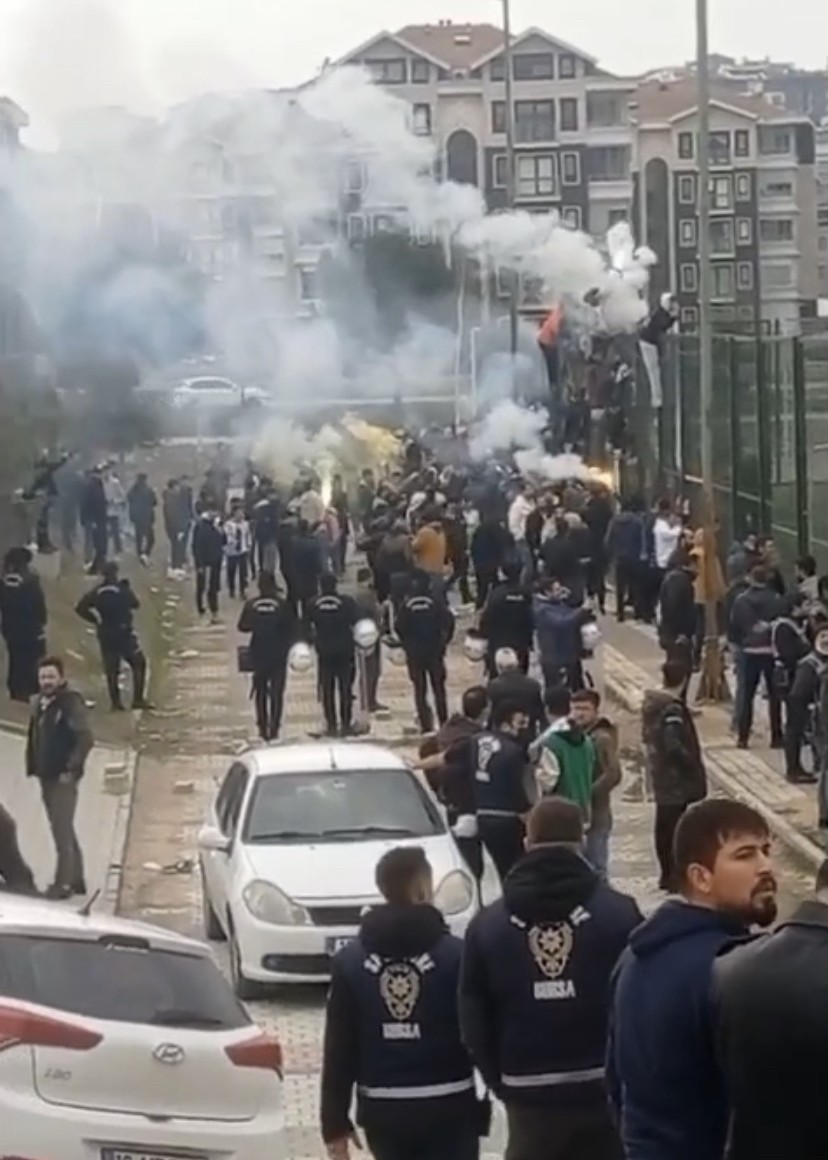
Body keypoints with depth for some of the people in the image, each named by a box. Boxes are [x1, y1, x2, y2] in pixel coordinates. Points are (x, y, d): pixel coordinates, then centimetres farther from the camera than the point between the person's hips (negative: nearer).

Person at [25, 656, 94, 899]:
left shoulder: (71, 702, -13)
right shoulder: (38, 703, 10)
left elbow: (86, 738, -21)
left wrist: (71, 769, -19)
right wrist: (33, 767, 9)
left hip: (63, 777, -8)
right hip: (46, 777, 8)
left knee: (62, 831, -8)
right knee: (64, 831, 16)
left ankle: (64, 883, -4)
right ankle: (75, 880, 26)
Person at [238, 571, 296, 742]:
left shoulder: (251, 605, -6)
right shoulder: (282, 606, -11)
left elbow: (242, 626, 3)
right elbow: (292, 630, -7)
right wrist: (286, 645, 8)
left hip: (258, 653, 2)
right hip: (278, 654, -2)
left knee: (260, 691, 14)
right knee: (276, 692, 4)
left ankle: (263, 729, 15)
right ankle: (274, 729, -2)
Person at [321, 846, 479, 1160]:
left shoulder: (350, 961, 1)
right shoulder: (454, 954, -9)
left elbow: (338, 1049, 0)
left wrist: (334, 1122, 5)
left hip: (382, 1109, 3)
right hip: (447, 1106, -3)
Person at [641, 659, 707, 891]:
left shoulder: (651, 703, 4)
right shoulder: (673, 709, -23)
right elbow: (673, 746, -29)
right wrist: (693, 764, -16)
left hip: (660, 774, 9)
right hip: (676, 778, -9)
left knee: (664, 825, 17)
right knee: (673, 826, -2)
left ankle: (667, 873, 27)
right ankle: (672, 876, 3)